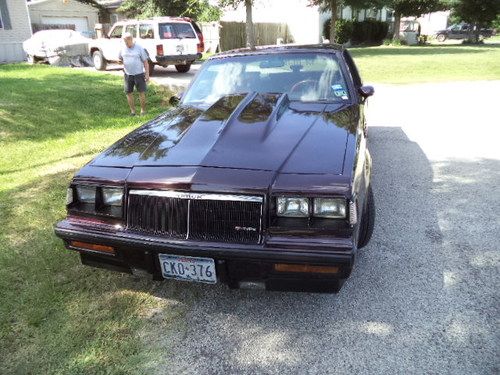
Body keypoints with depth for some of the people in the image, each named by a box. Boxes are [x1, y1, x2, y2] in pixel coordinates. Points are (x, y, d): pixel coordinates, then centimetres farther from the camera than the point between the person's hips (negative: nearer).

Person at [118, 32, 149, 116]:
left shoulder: (139, 48, -4)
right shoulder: (123, 49, 6)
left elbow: (145, 62, -3)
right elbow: (120, 58, 22)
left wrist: (147, 74, -8)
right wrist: (121, 61, -3)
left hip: (139, 74, -4)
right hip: (128, 74, 4)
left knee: (141, 92, -2)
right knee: (129, 93, 4)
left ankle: (143, 110, 10)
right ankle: (132, 110, 15)